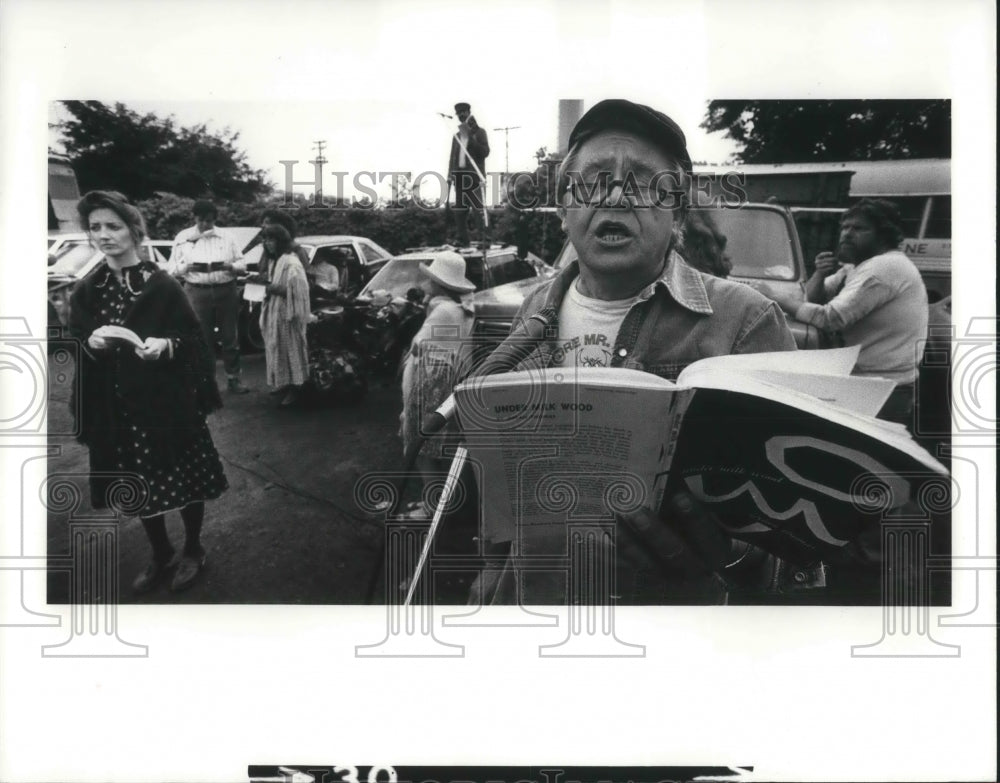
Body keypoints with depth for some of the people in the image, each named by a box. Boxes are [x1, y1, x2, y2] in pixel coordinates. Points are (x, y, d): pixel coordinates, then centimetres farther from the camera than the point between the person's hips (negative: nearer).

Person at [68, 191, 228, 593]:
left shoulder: (162, 285, -7)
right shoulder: (86, 290, 4)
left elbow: (194, 339, -5)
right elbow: (75, 348, 11)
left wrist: (166, 345, -24)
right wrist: (90, 343, -11)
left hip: (168, 402, -4)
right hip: (116, 407, 4)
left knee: (185, 479, 6)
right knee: (140, 485, 13)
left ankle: (193, 551, 28)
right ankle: (161, 555, 32)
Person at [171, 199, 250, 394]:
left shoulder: (226, 237, 10)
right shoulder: (183, 238, 7)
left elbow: (242, 263, 10)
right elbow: (174, 268, 7)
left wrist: (231, 266, -12)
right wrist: (187, 267, -14)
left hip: (226, 291, 1)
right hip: (197, 293, -1)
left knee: (230, 338, 4)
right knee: (202, 339, 1)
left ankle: (233, 378, 13)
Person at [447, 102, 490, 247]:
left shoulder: (479, 132, 7)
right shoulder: (457, 136, 21)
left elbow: (485, 152, -6)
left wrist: (470, 138, -11)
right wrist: (450, 174, 9)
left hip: (474, 174, -5)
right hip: (459, 174, 5)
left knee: (478, 207, -11)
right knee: (460, 209, 2)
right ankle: (462, 239, 6)